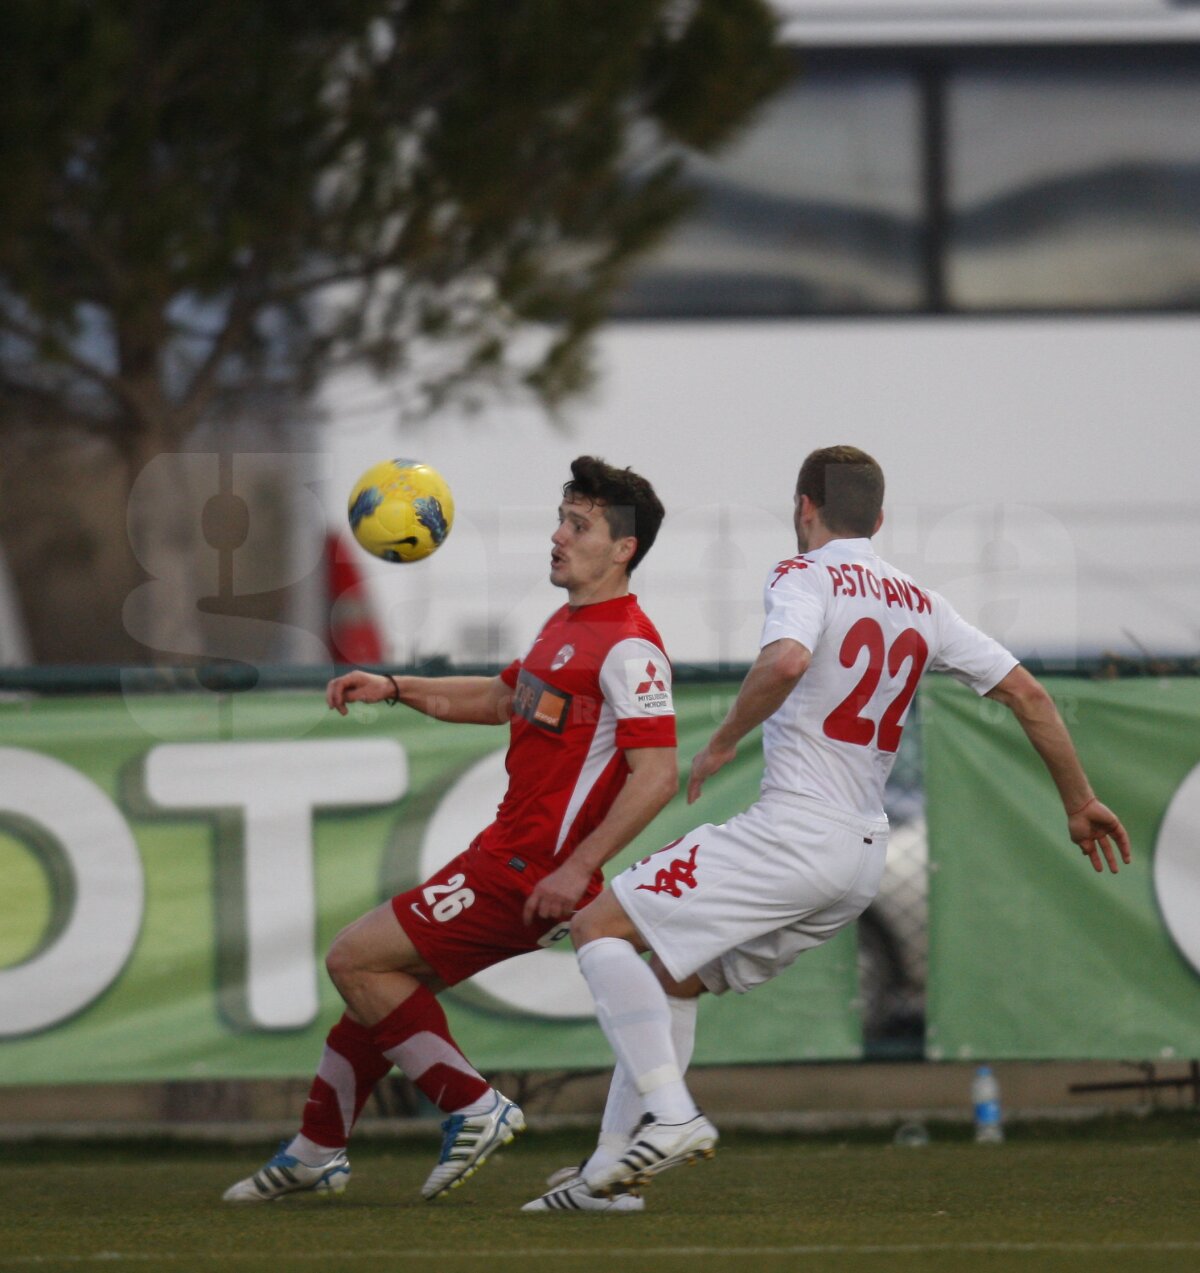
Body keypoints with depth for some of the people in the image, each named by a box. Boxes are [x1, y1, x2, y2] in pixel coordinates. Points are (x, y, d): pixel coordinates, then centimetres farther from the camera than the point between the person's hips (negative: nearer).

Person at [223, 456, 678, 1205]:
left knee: (356, 961, -9)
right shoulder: (567, 626, 15)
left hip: (527, 876, -10)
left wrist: (577, 868, -27)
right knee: (381, 970, 16)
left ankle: (474, 1109, -3)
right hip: (505, 855, 10)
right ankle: (318, 1151, 28)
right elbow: (501, 699, 32)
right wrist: (397, 689, 21)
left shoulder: (629, 648, -17)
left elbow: (657, 774, -24)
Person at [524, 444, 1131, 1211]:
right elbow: (1026, 694, 18)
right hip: (864, 856, 8)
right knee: (668, 980, 19)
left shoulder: (807, 575, -3)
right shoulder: (920, 604, 17)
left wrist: (723, 744, -11)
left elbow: (786, 661, -25)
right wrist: (1080, 801, 27)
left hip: (796, 828, -8)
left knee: (600, 926, -5)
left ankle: (671, 1116, -20)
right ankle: (610, 1170, 13)